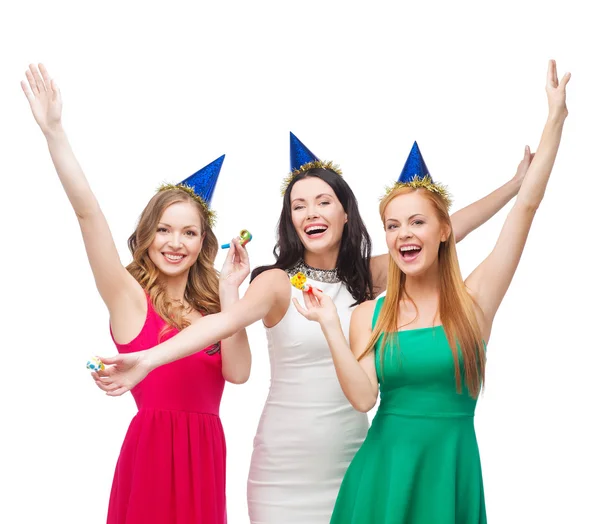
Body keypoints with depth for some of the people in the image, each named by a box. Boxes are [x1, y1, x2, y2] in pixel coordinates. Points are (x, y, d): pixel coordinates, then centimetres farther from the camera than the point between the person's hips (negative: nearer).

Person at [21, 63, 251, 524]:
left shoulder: (208, 301, 10)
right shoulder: (130, 295, -3)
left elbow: (237, 372, -6)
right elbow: (88, 212, -15)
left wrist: (229, 292, -8)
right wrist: (54, 131, -22)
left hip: (206, 451, 5)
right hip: (153, 447, -5)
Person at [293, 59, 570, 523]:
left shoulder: (473, 301, -3)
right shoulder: (369, 315, 2)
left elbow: (528, 204, -7)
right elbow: (363, 396, -9)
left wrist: (556, 118, -8)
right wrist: (331, 325, -15)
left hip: (451, 472, -1)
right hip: (385, 471, 1)